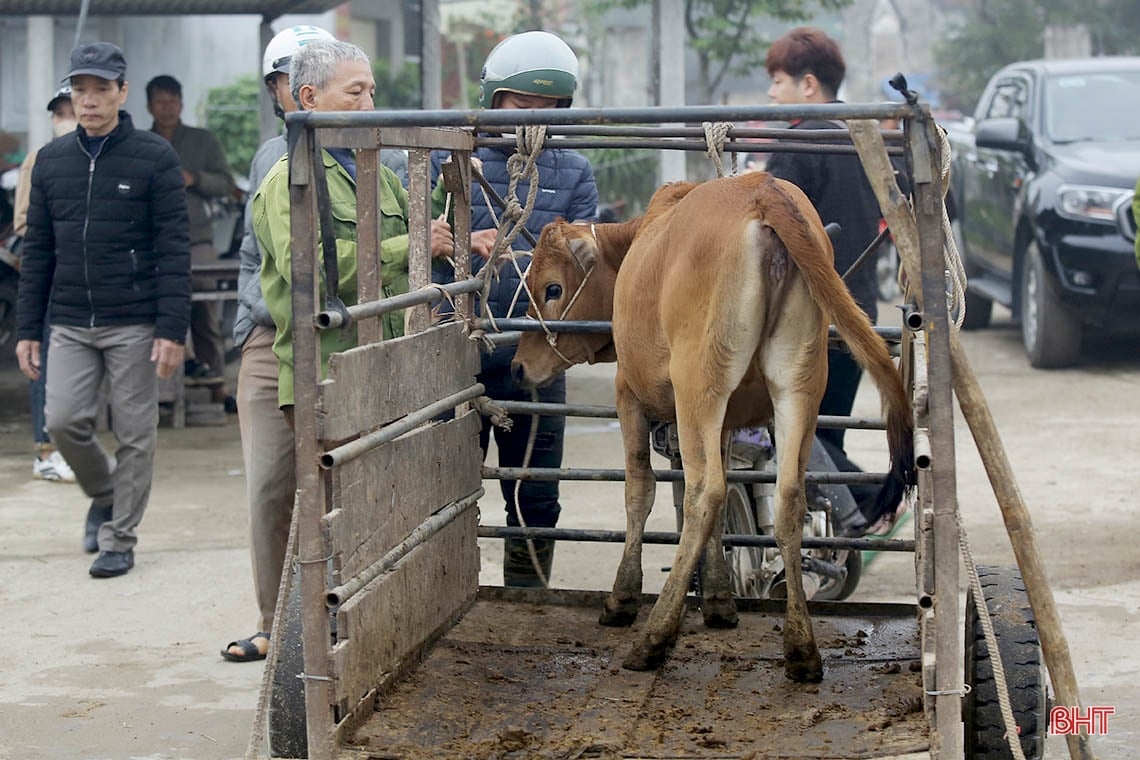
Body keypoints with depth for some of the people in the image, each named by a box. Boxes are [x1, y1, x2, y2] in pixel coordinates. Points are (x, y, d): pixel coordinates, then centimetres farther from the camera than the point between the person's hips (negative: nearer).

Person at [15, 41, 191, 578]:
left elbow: (174, 249, -7)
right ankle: (103, 496, 24)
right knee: (64, 421, -5)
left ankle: (120, 538, 15)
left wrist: (172, 329, -14)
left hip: (134, 325, -3)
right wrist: (27, 328, 6)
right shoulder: (52, 160, 8)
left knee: (134, 434, 1)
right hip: (70, 325, 4)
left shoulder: (154, 157, -4)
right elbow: (37, 251, 11)